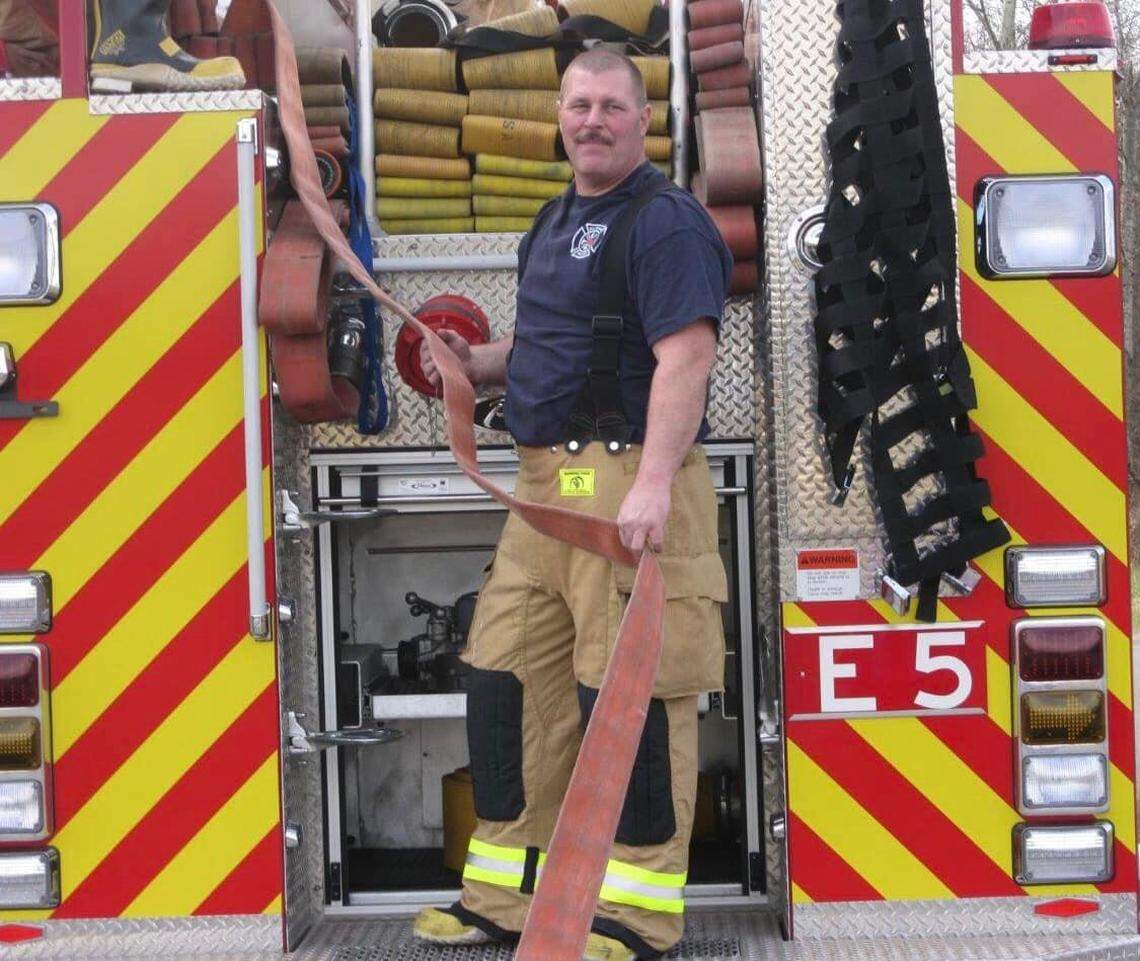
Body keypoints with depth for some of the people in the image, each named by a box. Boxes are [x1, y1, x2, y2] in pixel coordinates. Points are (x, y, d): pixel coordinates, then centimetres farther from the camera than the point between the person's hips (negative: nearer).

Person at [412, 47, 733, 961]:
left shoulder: (665, 219, -8)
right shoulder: (556, 223, 21)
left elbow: (685, 356, -19)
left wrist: (653, 484, -29)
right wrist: (475, 363, 15)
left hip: (628, 481, -9)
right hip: (546, 483, 10)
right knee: (504, 678, 11)